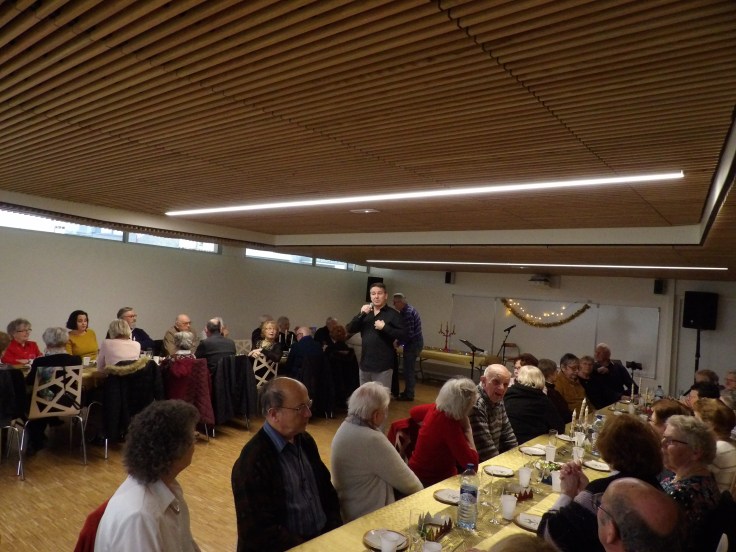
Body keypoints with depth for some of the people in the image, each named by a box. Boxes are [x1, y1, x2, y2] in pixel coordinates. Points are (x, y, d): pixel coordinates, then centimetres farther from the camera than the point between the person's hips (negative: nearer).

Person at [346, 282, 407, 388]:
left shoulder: (393, 314, -4)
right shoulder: (365, 313, 13)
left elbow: (403, 336, -12)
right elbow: (349, 329, 3)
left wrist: (384, 327, -19)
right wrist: (361, 314, -11)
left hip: (383, 367, -5)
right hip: (365, 365, 6)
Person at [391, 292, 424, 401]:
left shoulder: (407, 313, -22)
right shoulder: (407, 310, 11)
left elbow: (409, 334, -24)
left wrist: (398, 343, -13)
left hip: (413, 343, -10)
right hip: (414, 342, 10)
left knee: (408, 370, -1)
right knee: (407, 369, 17)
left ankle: (409, 395, 7)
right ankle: (407, 391, 27)